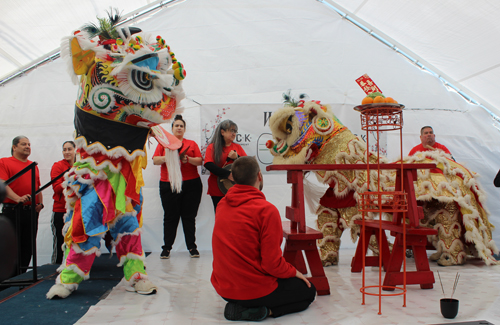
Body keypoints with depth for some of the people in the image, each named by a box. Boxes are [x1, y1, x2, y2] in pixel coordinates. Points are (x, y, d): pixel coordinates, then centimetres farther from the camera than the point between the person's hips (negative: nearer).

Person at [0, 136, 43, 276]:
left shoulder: (33, 165, 20)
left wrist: (40, 203, 7)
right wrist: (17, 198, -25)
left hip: (32, 211, 5)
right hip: (12, 210, -5)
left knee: (28, 247, 7)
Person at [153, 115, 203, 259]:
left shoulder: (192, 144, 13)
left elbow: (200, 161, 4)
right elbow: (155, 160, 2)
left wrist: (188, 158, -14)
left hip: (191, 184, 0)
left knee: (189, 217, 2)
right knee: (170, 217, 0)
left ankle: (192, 247, 9)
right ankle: (166, 248, 8)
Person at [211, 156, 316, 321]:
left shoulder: (222, 205, 0)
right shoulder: (267, 210, -21)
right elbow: (272, 263, -20)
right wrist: (294, 272, -1)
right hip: (254, 289, -6)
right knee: (309, 291, 17)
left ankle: (238, 306, 7)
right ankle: (260, 310, -4)